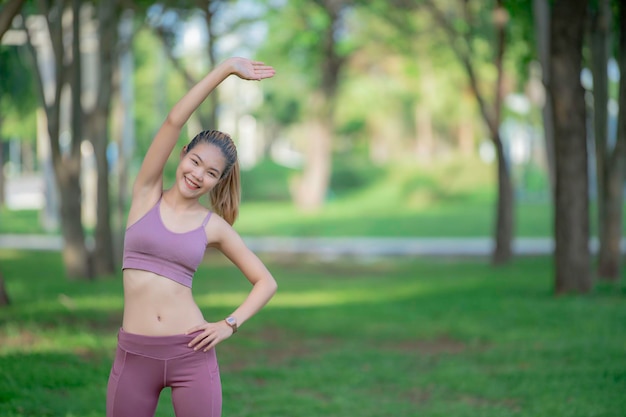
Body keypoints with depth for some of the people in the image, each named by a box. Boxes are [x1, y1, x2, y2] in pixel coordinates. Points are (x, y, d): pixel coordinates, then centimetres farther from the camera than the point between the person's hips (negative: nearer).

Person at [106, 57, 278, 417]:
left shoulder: (214, 226, 4)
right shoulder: (147, 194, 4)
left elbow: (267, 282, 11)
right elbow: (174, 121, -6)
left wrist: (230, 324, -3)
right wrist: (226, 69, -6)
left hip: (191, 354, 0)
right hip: (135, 355, 1)